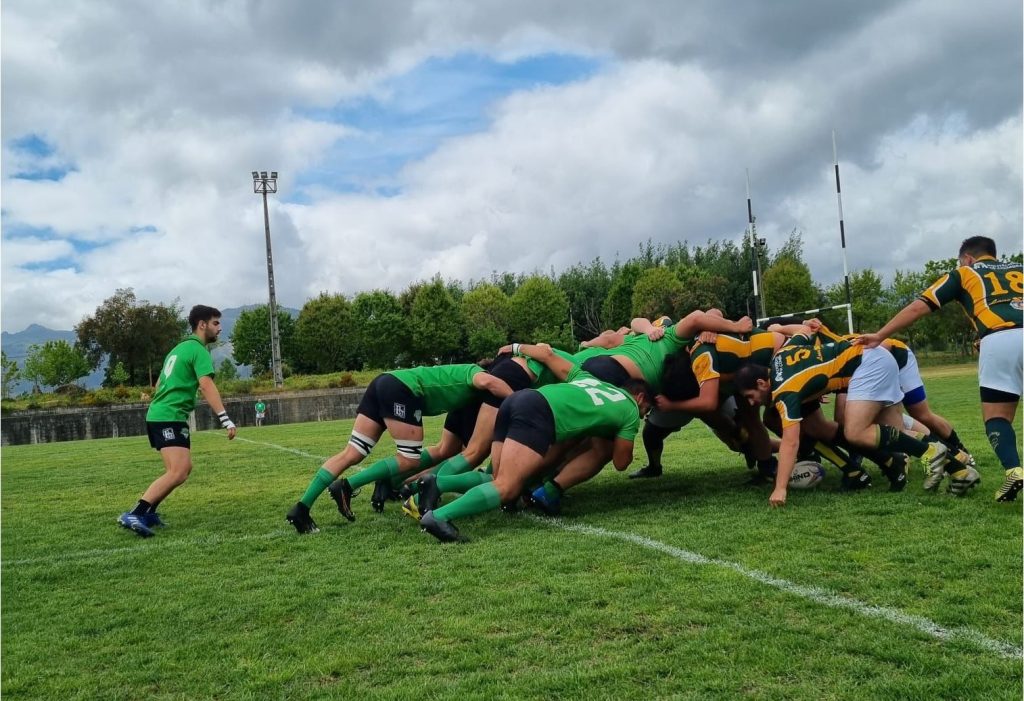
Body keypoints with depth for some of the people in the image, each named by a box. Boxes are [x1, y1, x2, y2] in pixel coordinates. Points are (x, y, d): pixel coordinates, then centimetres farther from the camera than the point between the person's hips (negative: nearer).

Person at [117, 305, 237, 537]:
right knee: (177, 473, -18)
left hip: (157, 415, 10)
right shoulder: (198, 350, -8)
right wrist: (225, 419, -26)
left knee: (182, 469, 16)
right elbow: (207, 386, -21)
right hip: (170, 417, -10)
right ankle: (134, 515, -23)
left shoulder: (180, 347, 22)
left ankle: (148, 512, 18)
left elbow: (159, 384, 27)